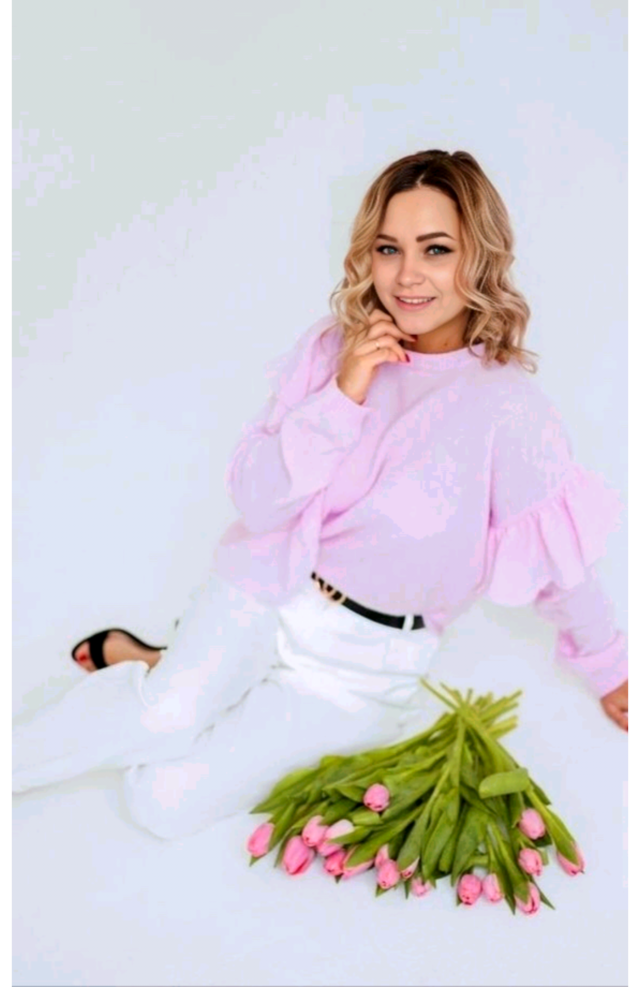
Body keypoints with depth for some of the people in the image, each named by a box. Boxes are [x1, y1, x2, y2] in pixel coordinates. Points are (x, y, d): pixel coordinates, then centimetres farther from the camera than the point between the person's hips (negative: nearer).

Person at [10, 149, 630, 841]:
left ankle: (148, 668, 14)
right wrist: (343, 395, -21)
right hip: (264, 592, 2)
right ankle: (134, 660, 6)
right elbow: (256, 501, -10)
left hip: (364, 663, -1)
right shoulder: (334, 347, -6)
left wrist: (609, 668, 10)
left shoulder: (509, 405, -16)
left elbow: (562, 562, -3)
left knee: (166, 805, -11)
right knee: (162, 723, -24)